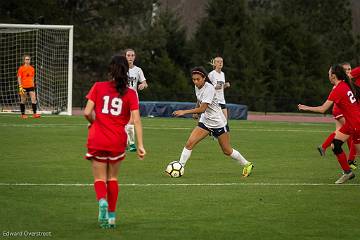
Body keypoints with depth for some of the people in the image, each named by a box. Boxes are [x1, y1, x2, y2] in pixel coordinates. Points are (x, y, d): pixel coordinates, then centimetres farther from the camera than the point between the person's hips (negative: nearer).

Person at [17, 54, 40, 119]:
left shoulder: (32, 68, 11)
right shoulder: (21, 68, -3)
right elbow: (19, 78, -5)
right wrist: (20, 87, -13)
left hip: (31, 86, 4)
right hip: (24, 87, -4)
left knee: (34, 99, -7)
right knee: (23, 101, 3)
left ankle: (34, 113, -8)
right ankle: (23, 114, 12)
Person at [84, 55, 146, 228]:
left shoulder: (98, 87, -2)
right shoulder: (130, 94, -2)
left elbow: (87, 112, -8)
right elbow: (136, 120, -8)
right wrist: (140, 145, -8)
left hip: (97, 140, -1)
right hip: (118, 142, 1)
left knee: (100, 178, 9)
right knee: (112, 177, 18)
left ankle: (102, 200, -23)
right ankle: (111, 216, 18)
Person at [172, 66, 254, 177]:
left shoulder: (209, 89, -25)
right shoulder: (197, 87, -1)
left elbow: (202, 109, -31)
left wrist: (184, 112, -33)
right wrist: (195, 112, 13)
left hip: (218, 122, -6)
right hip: (205, 121, 6)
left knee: (227, 151, 6)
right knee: (190, 143, -12)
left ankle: (247, 165, 26)